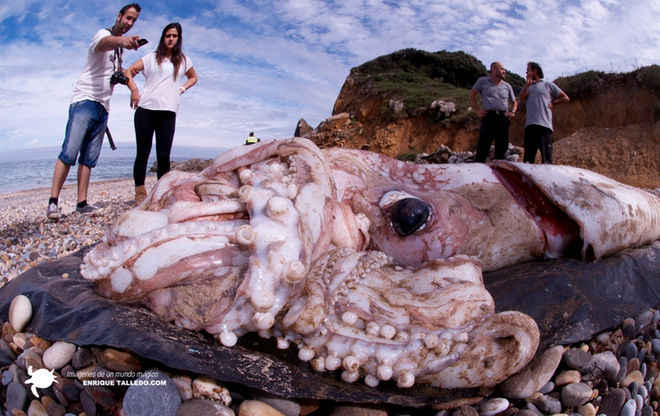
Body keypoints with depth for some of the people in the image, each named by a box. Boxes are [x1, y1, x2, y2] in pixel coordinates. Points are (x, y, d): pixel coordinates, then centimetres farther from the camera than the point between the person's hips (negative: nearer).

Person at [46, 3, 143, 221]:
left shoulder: (119, 48, 22)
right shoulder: (103, 34, -3)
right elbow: (105, 43, -29)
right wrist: (122, 40, -54)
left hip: (103, 108, 8)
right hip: (85, 100, -8)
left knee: (89, 159, 4)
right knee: (69, 153, -14)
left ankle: (82, 203, 5)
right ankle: (53, 202, -13)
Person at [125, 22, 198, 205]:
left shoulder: (183, 60, 18)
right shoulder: (151, 57, 13)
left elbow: (193, 77, 34)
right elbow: (128, 72, 11)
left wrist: (182, 89, 15)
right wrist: (134, 89, -7)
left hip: (168, 112, 1)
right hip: (145, 109, -1)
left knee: (164, 155, -4)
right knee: (143, 152, -2)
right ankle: (140, 193, 2)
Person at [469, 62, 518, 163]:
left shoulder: (507, 86, 19)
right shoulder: (483, 81, 11)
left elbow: (514, 102, 25)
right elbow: (472, 94, 12)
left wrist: (512, 112, 5)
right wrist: (477, 110, 1)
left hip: (503, 118, 4)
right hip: (488, 116, -4)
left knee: (502, 148, 3)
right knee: (483, 147, -11)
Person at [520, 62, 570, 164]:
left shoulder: (548, 85, 12)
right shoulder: (527, 86, 23)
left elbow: (565, 98, 13)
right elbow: (522, 99, 3)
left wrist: (552, 103, 3)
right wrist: (527, 84, -2)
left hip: (544, 124, -4)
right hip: (530, 124, 4)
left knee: (546, 156, -8)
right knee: (528, 157, 4)